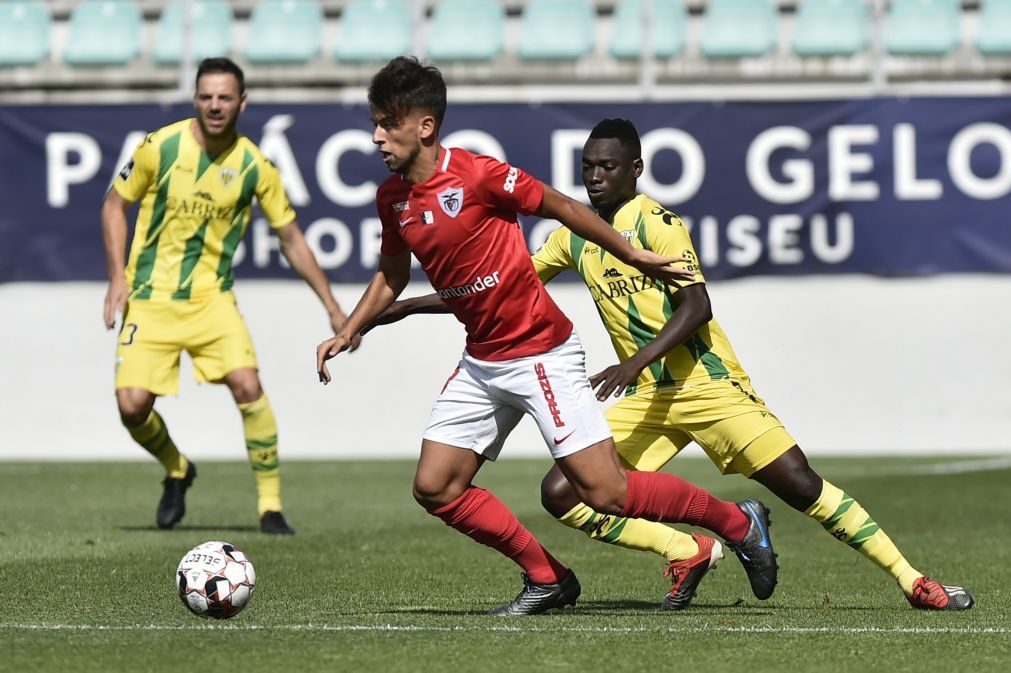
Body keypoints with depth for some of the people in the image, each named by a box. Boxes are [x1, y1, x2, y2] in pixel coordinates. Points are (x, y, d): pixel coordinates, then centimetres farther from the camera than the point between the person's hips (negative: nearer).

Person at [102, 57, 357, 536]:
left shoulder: (255, 166, -6)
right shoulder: (160, 147, -9)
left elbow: (291, 240, 5)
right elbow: (115, 204, 5)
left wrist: (332, 307, 4)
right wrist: (118, 276, -5)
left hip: (211, 298, 0)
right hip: (150, 299, 0)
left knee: (247, 385, -21)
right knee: (132, 405, -12)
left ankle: (271, 506, -8)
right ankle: (177, 470, 22)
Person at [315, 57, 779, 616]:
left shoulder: (477, 175, -19)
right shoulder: (391, 198, 3)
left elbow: (562, 207, -7)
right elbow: (392, 275, 20)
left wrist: (632, 256, -1)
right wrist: (346, 333, 11)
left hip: (540, 353, -7)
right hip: (481, 363, 7)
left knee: (604, 492, -11)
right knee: (435, 488, 0)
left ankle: (739, 522, 9)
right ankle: (546, 579, 14)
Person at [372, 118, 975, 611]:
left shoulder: (656, 223, -11)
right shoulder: (574, 235, 9)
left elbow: (696, 307, -20)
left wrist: (633, 365, -31)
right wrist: (416, 304, 16)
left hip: (707, 383, -6)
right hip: (645, 396, 6)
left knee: (798, 482, -13)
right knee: (561, 493, -8)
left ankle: (913, 582, -6)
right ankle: (688, 554, 3)